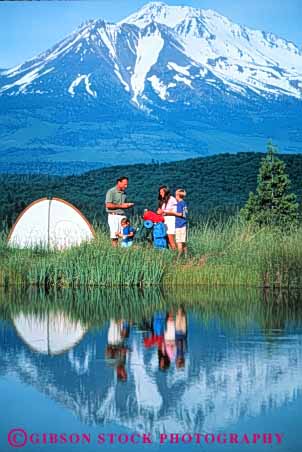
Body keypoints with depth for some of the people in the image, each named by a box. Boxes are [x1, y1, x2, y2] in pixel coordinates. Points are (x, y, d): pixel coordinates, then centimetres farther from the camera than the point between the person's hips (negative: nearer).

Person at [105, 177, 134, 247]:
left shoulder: (124, 193, 16)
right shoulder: (111, 192, -6)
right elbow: (108, 205, -14)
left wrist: (128, 205, 3)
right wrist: (121, 206, -14)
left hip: (122, 215, 6)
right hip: (113, 215, -6)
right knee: (114, 234, -7)